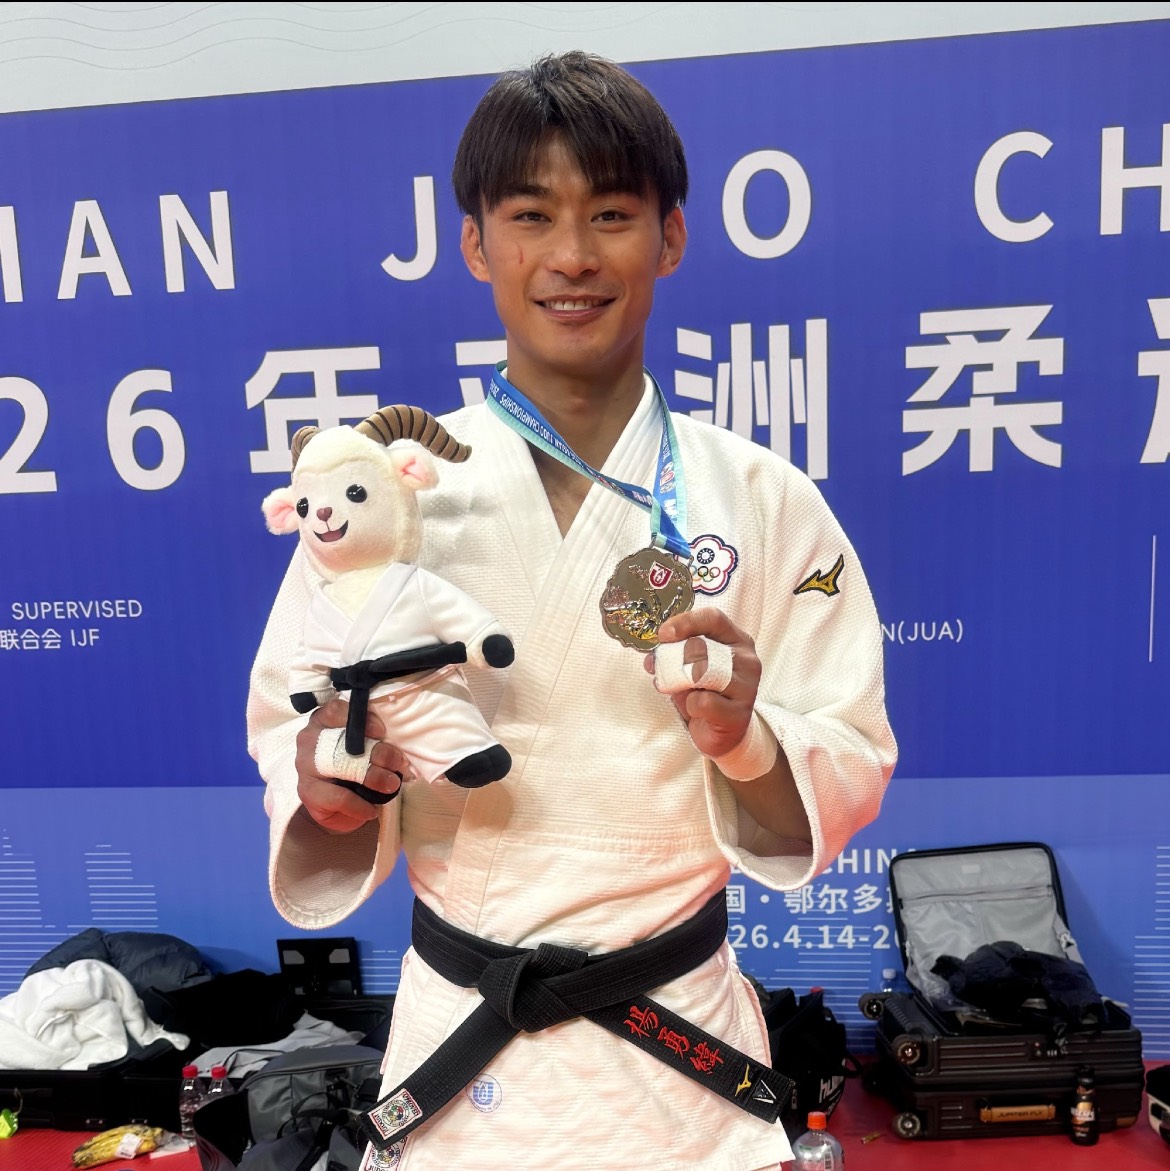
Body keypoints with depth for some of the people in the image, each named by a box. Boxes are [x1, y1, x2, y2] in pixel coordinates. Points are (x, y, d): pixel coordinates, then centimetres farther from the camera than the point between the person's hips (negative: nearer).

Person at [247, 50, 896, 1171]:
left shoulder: (764, 499, -8)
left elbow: (841, 786, -4)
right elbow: (295, 736, -2)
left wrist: (744, 740, -24)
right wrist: (330, 794, -22)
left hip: (683, 1050, 0)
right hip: (454, 1047, 1)